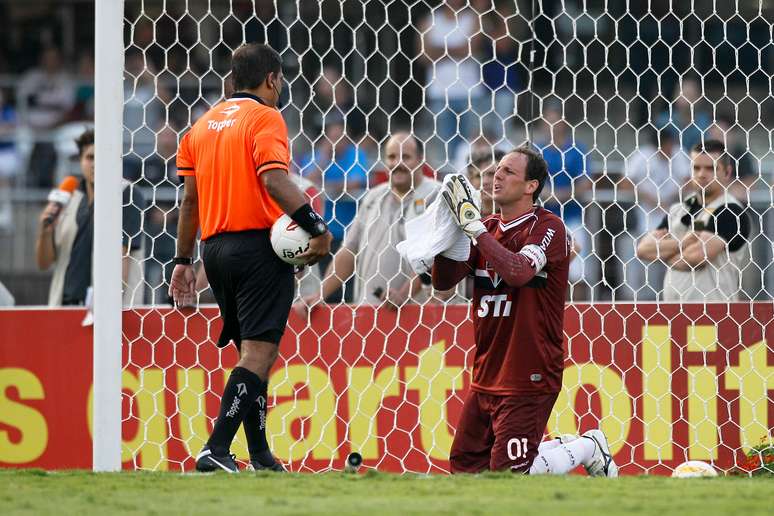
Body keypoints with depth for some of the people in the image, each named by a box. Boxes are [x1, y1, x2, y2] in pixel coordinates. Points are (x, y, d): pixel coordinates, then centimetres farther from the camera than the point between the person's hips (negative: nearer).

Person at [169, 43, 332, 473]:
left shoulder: (204, 124, 16)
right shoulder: (265, 118, -6)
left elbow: (190, 198, 16)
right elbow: (274, 180, -22)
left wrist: (184, 260, 20)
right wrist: (318, 227, -25)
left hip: (216, 247, 8)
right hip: (258, 243, -8)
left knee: (253, 353, 15)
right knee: (258, 352, -11)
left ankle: (261, 456, 17)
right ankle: (217, 449, -23)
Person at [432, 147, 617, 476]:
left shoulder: (548, 227, -11)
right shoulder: (487, 230, 11)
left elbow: (518, 273, -30)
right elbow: (443, 281, 5)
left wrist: (473, 225, -25)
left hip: (528, 380, -8)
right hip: (486, 376, 8)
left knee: (509, 477, -9)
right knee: (463, 468, 11)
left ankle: (588, 449, 16)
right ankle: (561, 448, 26)